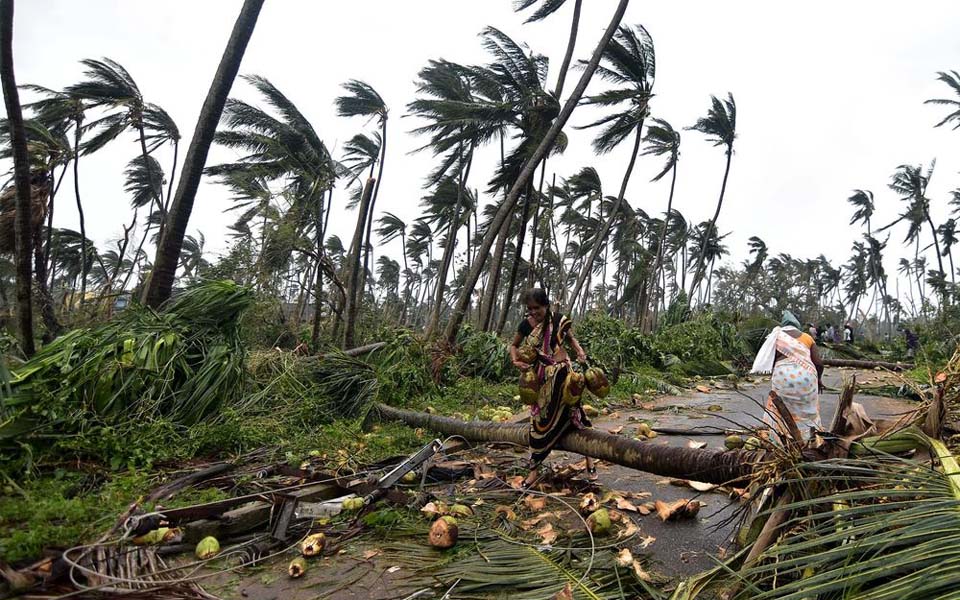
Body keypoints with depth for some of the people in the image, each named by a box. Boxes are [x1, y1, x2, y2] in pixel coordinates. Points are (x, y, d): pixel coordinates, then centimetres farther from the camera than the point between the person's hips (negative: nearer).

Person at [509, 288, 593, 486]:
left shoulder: (559, 320, -8)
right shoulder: (526, 324, -4)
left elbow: (570, 338, 11)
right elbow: (514, 345, 12)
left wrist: (579, 351, -8)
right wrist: (515, 361, -7)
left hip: (561, 373, -2)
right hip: (540, 377, 2)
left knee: (572, 413, 1)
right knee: (540, 420, 7)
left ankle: (589, 459, 18)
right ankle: (535, 468, 18)